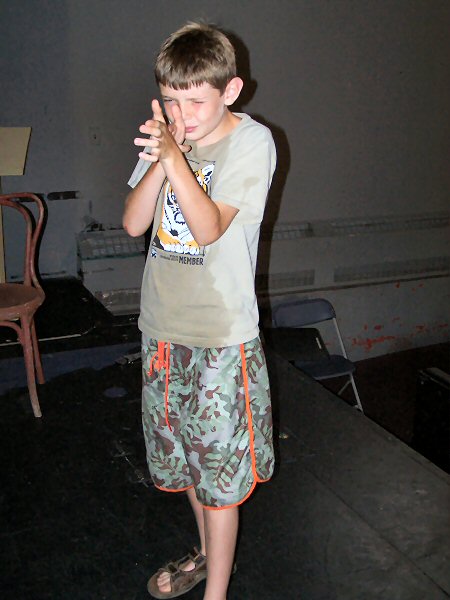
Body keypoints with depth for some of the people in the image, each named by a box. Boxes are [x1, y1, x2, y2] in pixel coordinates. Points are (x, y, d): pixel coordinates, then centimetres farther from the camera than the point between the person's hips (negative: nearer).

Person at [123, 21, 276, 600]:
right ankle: (207, 552, 44)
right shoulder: (166, 136, 5)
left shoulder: (252, 141, -10)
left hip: (222, 335, -6)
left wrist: (175, 157, -30)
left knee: (219, 468, 3)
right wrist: (160, 159, -17)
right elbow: (133, 223, -3)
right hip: (163, 325, 6)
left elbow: (209, 227, -20)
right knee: (182, 452, 20)